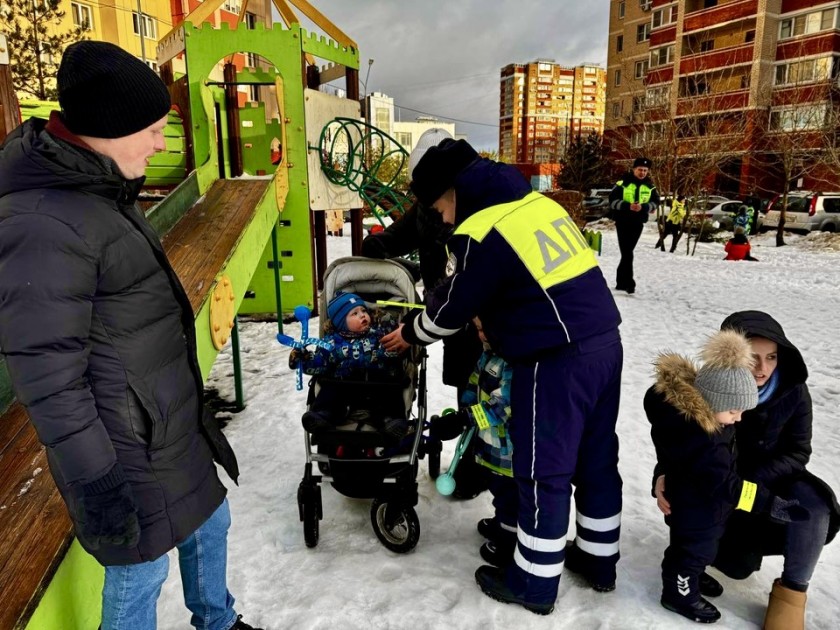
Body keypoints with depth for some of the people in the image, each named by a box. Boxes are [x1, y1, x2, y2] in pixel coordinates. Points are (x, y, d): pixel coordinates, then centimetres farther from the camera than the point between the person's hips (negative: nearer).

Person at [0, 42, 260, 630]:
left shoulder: (98, 188, 6)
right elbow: (48, 377, -24)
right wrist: (95, 482, -18)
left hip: (172, 425, 10)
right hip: (125, 449, -9)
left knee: (208, 522, 25)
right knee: (139, 575, 11)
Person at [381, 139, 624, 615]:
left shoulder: (481, 233, -14)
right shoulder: (538, 203, 11)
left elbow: (452, 308, -3)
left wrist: (410, 333, 15)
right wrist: (490, 319, 20)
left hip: (557, 361, -9)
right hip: (604, 344, 9)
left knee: (544, 473, 6)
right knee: (597, 459, 20)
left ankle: (535, 582, 24)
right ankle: (600, 559, 38)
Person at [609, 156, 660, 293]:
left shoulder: (650, 186, 4)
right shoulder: (623, 182, -7)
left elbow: (656, 202, 4)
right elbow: (613, 200, -9)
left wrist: (643, 207, -16)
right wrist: (627, 206, -24)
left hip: (638, 223, 4)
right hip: (623, 221, -4)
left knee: (627, 252, 12)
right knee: (627, 253, -9)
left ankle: (621, 282, 22)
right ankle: (629, 283, -6)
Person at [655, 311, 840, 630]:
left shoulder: (793, 391, -19)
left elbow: (797, 454, -13)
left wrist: (748, 482, -29)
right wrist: (664, 476, -31)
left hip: (773, 482, 1)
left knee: (811, 502, -31)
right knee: (737, 566, -12)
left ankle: (792, 590, -8)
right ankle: (749, 538, 25)